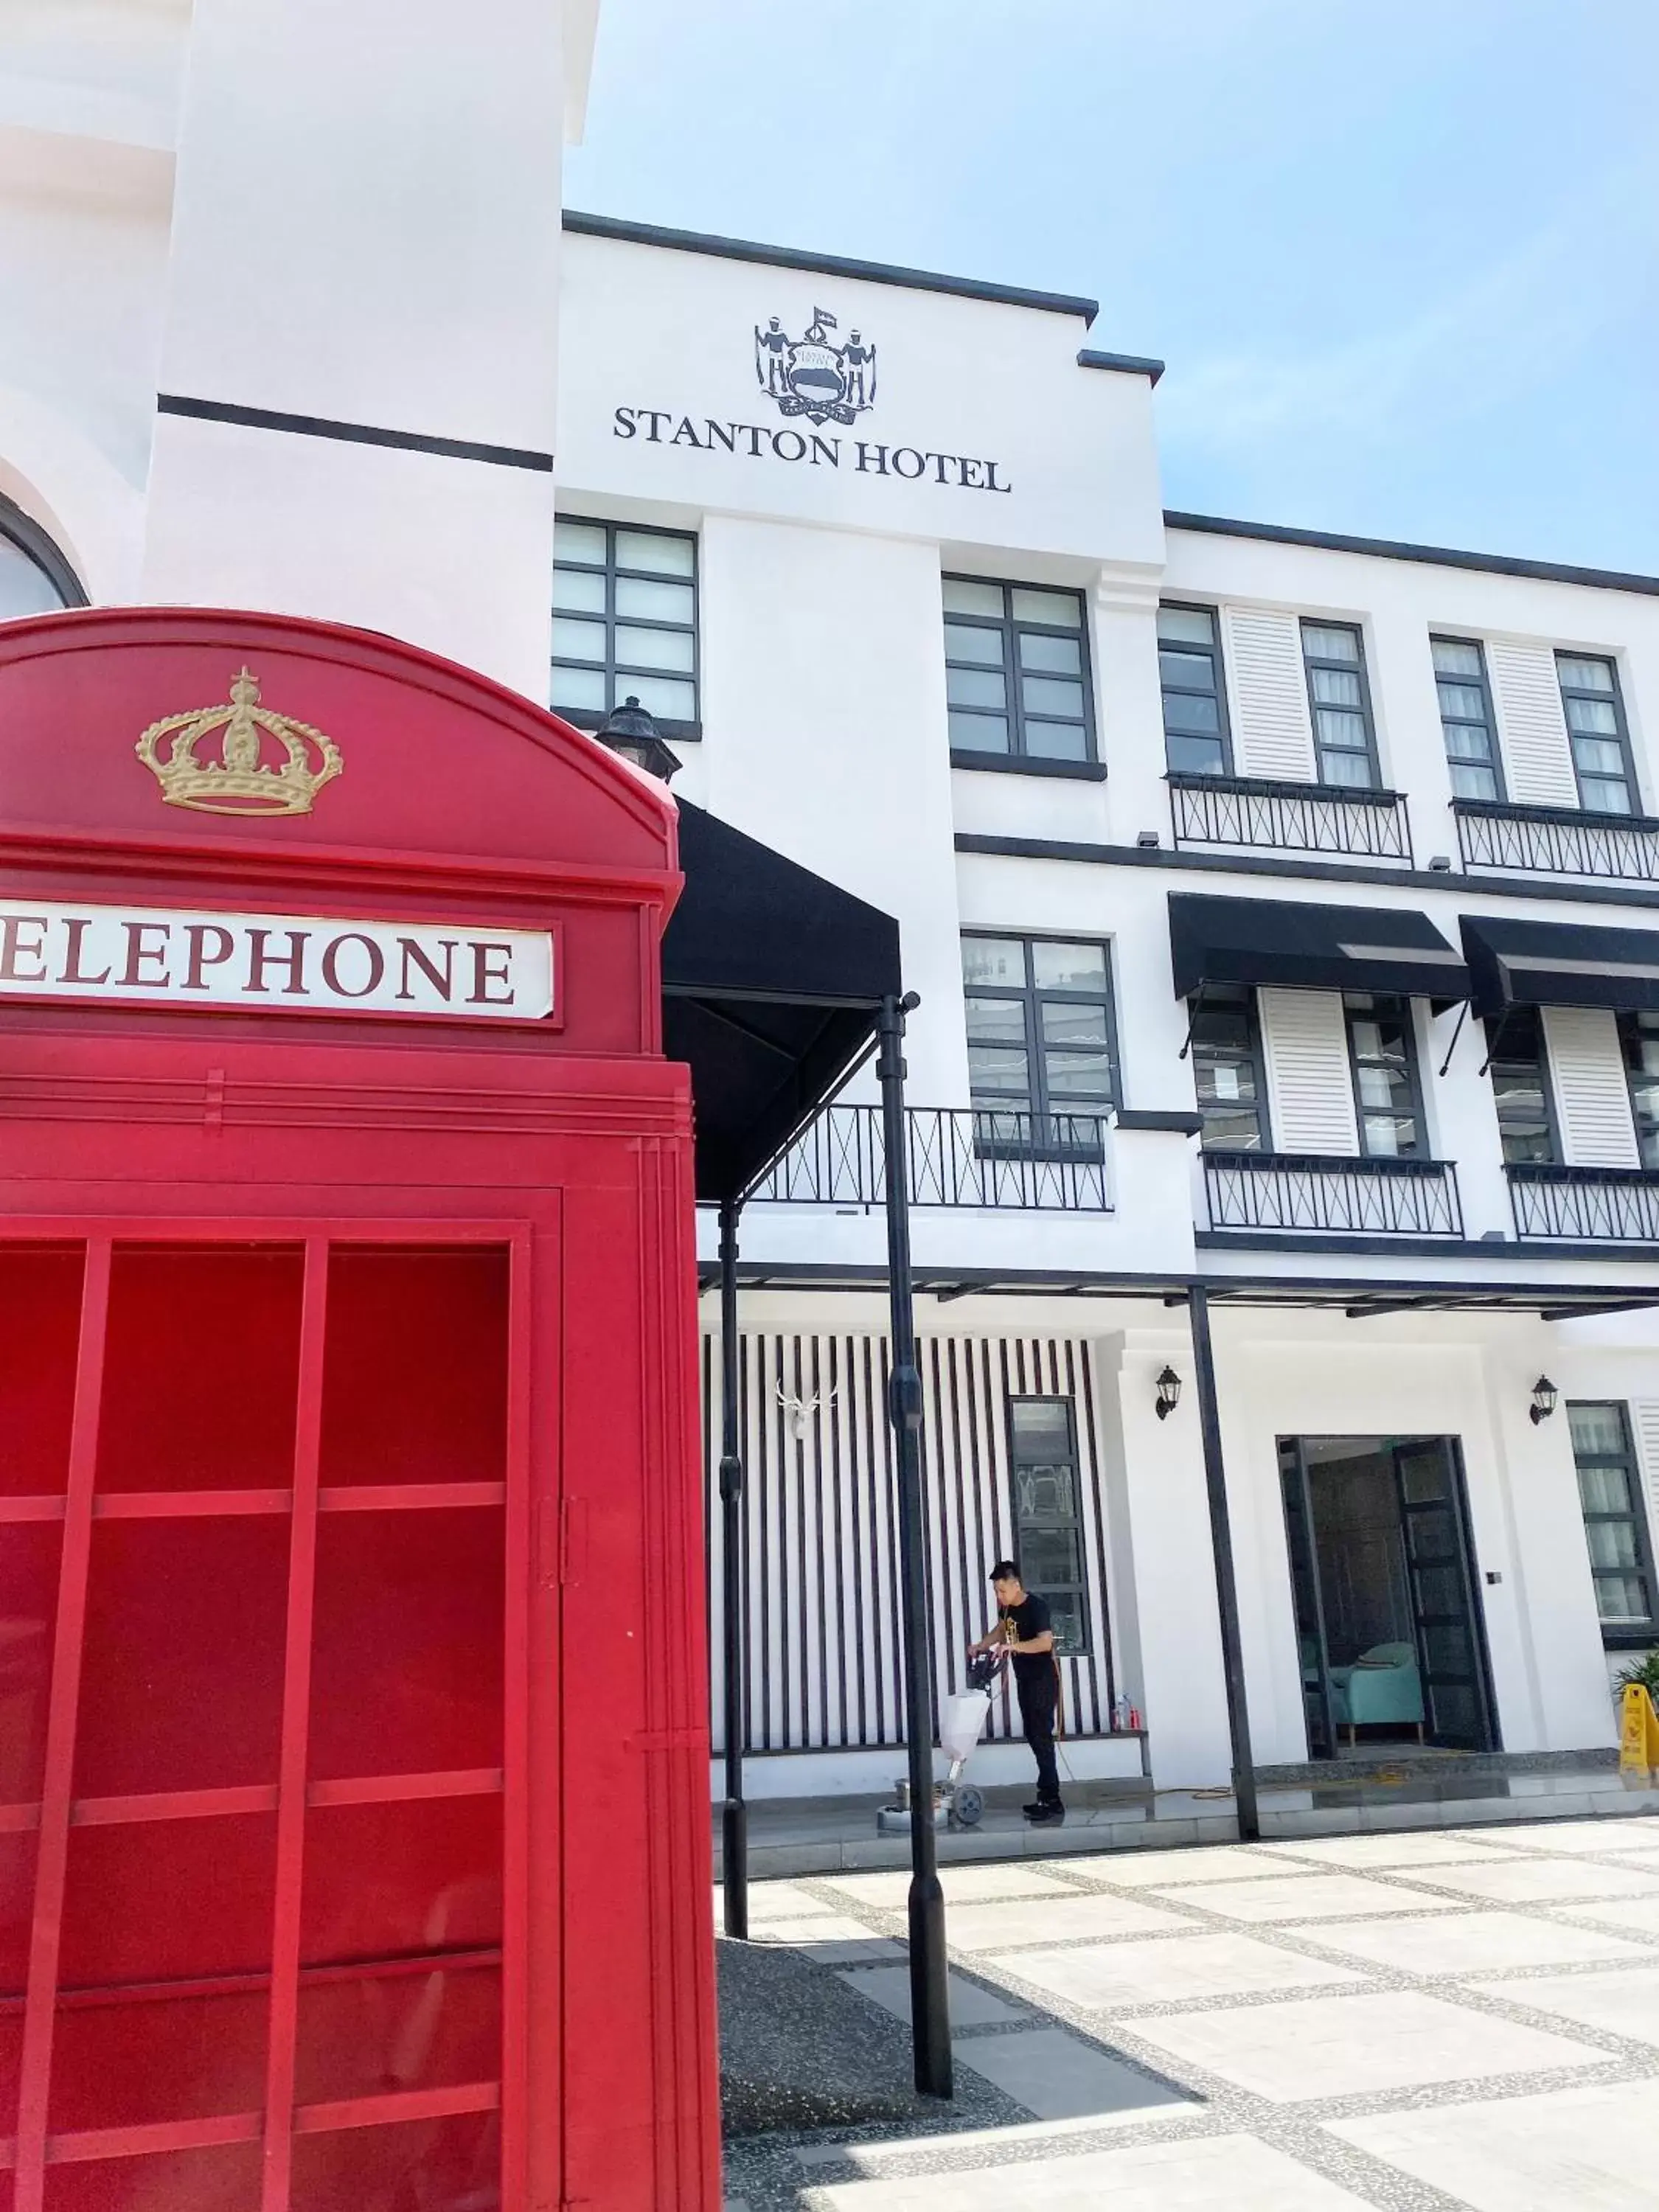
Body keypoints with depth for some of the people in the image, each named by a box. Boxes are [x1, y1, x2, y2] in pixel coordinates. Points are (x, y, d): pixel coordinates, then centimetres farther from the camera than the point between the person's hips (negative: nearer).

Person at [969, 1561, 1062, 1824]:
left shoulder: (1037, 1606, -20)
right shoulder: (1007, 1606, 5)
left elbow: (1046, 1642, -30)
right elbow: (1001, 1629, 23)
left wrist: (1013, 1646, -38)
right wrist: (980, 1646, 8)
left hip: (1043, 1680, -9)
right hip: (1024, 1680, 9)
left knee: (1042, 1737, -12)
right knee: (1033, 1736, 11)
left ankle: (1052, 1802, -11)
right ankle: (1047, 1798, 18)